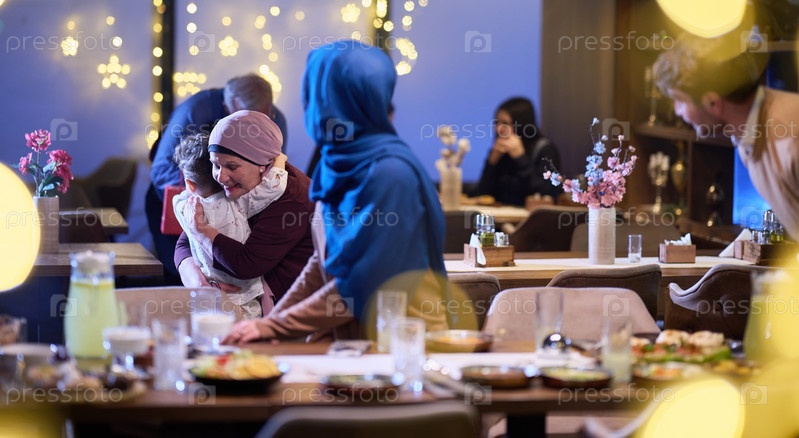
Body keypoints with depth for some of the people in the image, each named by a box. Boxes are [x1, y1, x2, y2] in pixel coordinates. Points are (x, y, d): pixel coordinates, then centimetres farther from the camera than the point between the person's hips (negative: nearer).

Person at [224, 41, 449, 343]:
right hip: (348, 338, 7)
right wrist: (269, 321, 4)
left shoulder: (390, 173, -15)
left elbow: (361, 285, -18)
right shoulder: (340, 166, 8)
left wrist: (274, 327, -15)